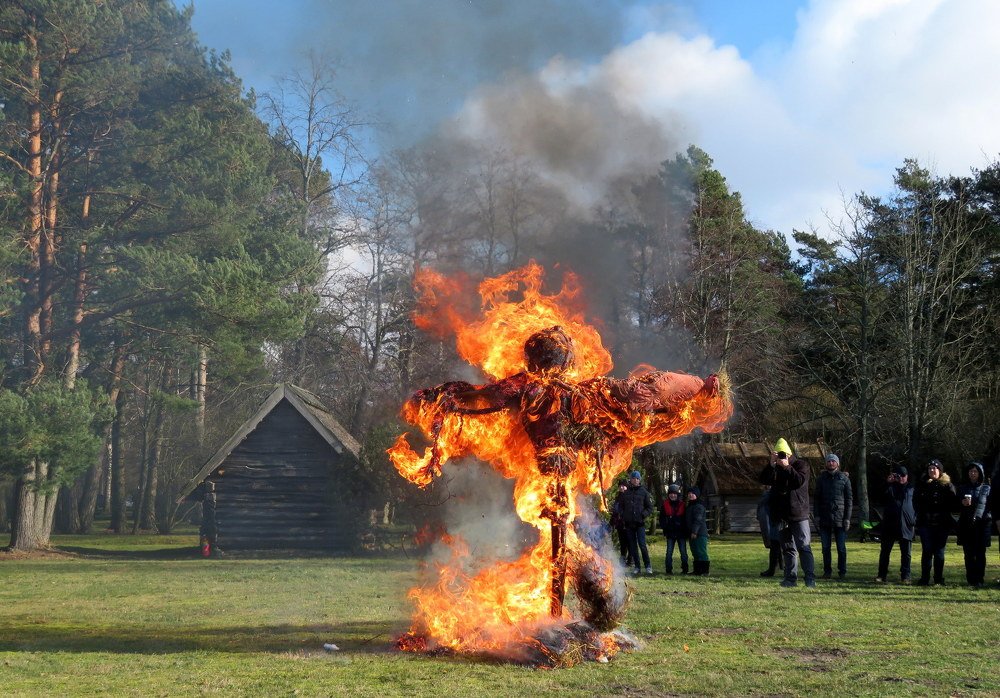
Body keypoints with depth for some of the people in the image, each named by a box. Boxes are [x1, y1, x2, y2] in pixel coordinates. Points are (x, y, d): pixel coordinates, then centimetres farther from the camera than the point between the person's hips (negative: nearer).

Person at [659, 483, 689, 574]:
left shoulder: (682, 504, 2)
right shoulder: (665, 504, 4)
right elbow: (662, 518, 7)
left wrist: (686, 531, -3)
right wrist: (664, 528, -4)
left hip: (681, 532, -1)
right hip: (670, 532, 1)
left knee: (683, 552, 3)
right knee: (669, 552, 1)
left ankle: (684, 569, 11)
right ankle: (669, 569, 6)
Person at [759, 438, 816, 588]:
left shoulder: (800, 464, -1)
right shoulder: (775, 468, 12)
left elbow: (800, 481, -18)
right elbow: (764, 480, -5)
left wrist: (787, 467, -23)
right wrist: (771, 464, -17)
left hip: (798, 514, -5)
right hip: (782, 515, 5)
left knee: (803, 547, -9)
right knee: (788, 548, 9)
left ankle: (810, 578, -11)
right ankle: (791, 578, 13)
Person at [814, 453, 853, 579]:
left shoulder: (844, 478, 4)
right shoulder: (822, 478, 9)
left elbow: (849, 499, 3)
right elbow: (816, 497, 10)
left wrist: (847, 518, -4)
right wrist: (816, 515, 1)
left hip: (840, 518, -2)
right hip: (824, 518, 2)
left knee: (841, 547, 0)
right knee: (825, 547, 5)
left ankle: (842, 571, 7)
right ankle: (827, 571, 11)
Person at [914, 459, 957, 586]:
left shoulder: (947, 486, 4)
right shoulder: (922, 485, 9)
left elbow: (952, 504, 0)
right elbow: (916, 503, 9)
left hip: (942, 524, -1)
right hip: (926, 523, 1)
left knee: (939, 551, 3)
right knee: (927, 550, -2)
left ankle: (939, 579, 9)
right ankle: (924, 579, 1)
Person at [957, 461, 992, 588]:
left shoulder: (986, 489, 8)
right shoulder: (963, 489, 16)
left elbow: (983, 505, -2)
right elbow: (955, 506, 16)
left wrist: (975, 518, -16)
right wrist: (962, 503, -6)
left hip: (982, 524, -2)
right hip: (966, 525, 2)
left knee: (980, 553, -4)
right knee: (969, 554, 0)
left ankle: (979, 580, -2)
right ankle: (971, 579, 4)